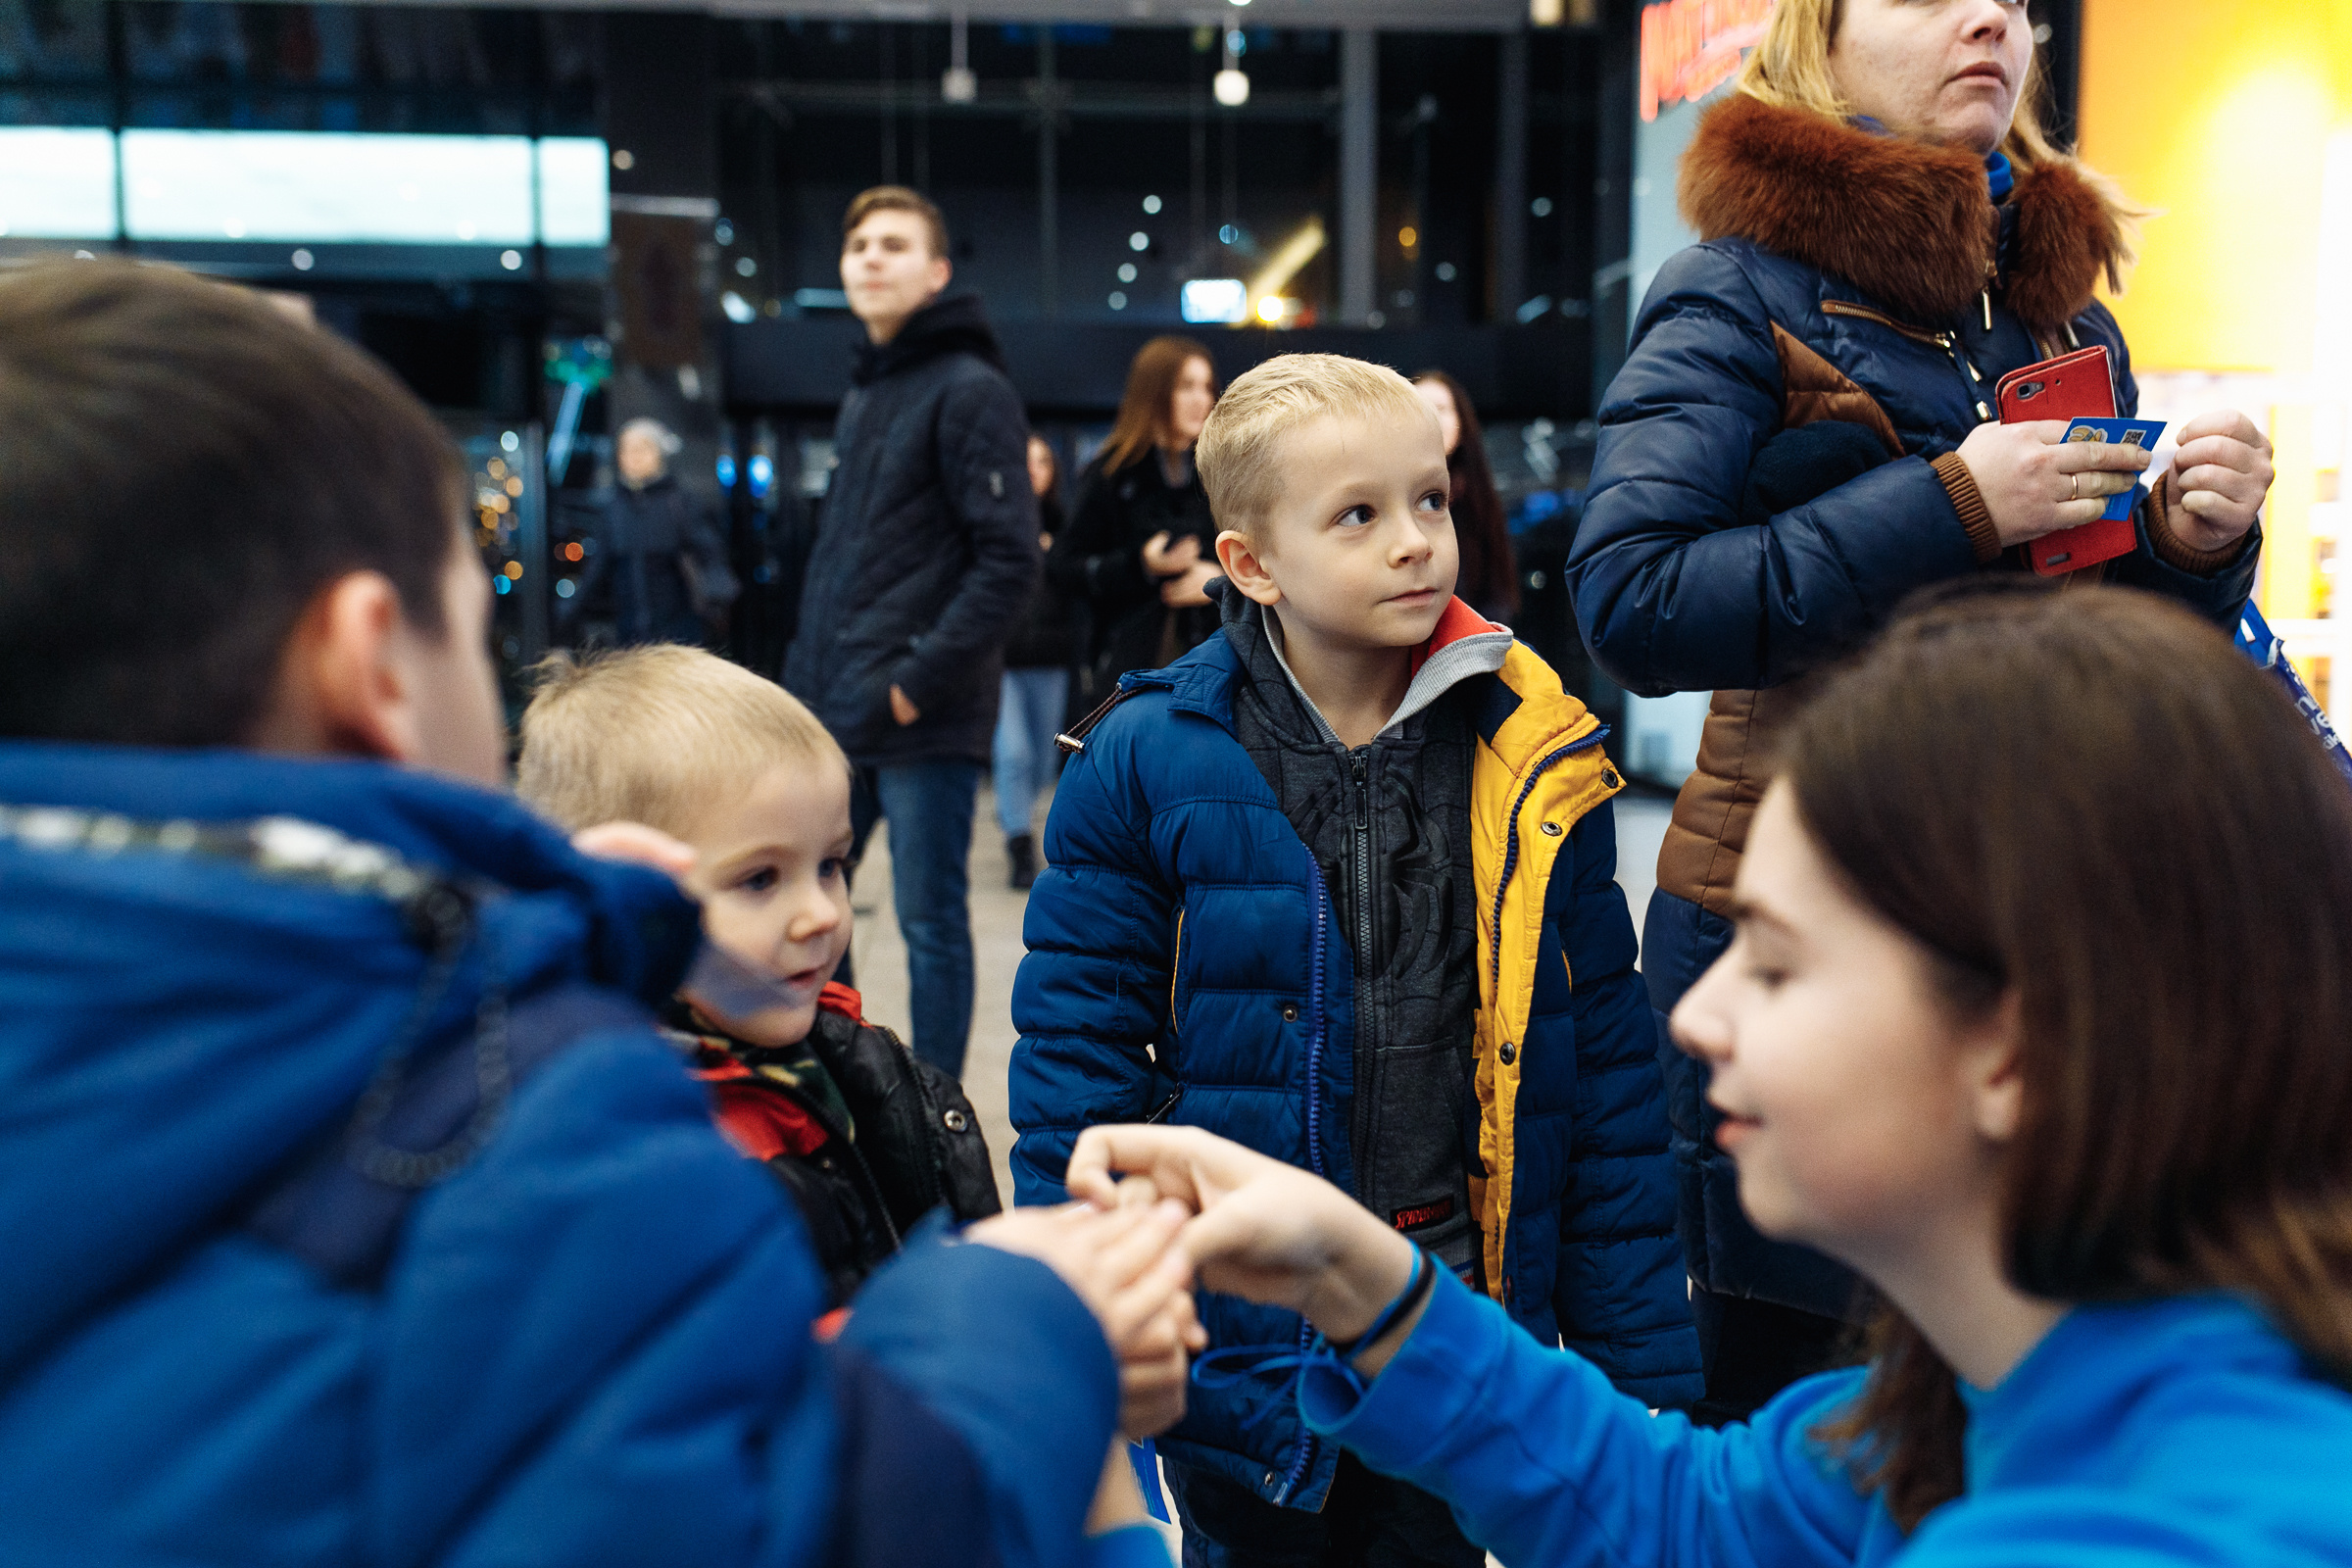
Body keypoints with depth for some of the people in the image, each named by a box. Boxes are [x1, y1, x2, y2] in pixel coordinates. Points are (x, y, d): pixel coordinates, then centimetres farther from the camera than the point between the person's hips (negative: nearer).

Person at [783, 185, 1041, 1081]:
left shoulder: (970, 392, -8)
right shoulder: (861, 398, 18)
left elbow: (1009, 564, -15)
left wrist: (920, 679, -18)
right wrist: (808, 678, 14)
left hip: (924, 720, -8)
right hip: (835, 718, 8)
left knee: (930, 922, 2)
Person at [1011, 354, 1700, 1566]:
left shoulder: (1536, 766, -4)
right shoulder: (1147, 763, -10)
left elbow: (1608, 1073, 1)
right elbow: (1077, 1047, -6)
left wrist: (1643, 1362, 2)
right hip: (1236, 1333, -1)